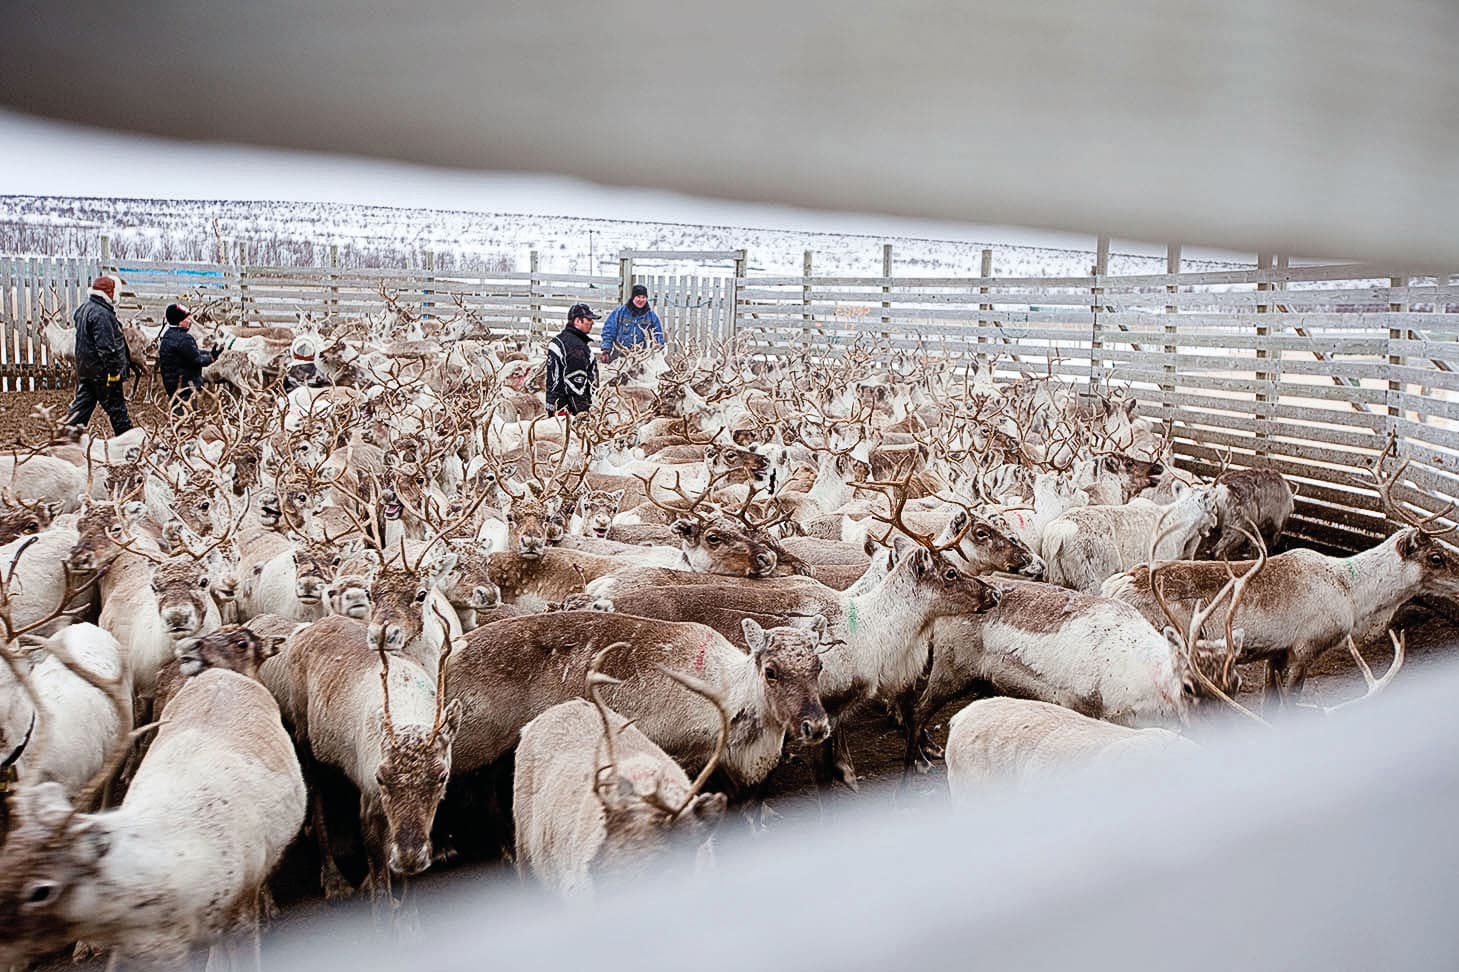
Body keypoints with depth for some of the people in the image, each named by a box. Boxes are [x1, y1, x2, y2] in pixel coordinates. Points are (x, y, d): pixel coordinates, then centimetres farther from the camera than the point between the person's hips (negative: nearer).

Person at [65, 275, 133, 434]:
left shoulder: (83, 309, 14)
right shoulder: (102, 314, -20)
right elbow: (106, 347, -24)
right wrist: (113, 370, -21)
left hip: (84, 368, 9)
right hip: (101, 371, -9)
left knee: (82, 404, 12)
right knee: (116, 407, 1)